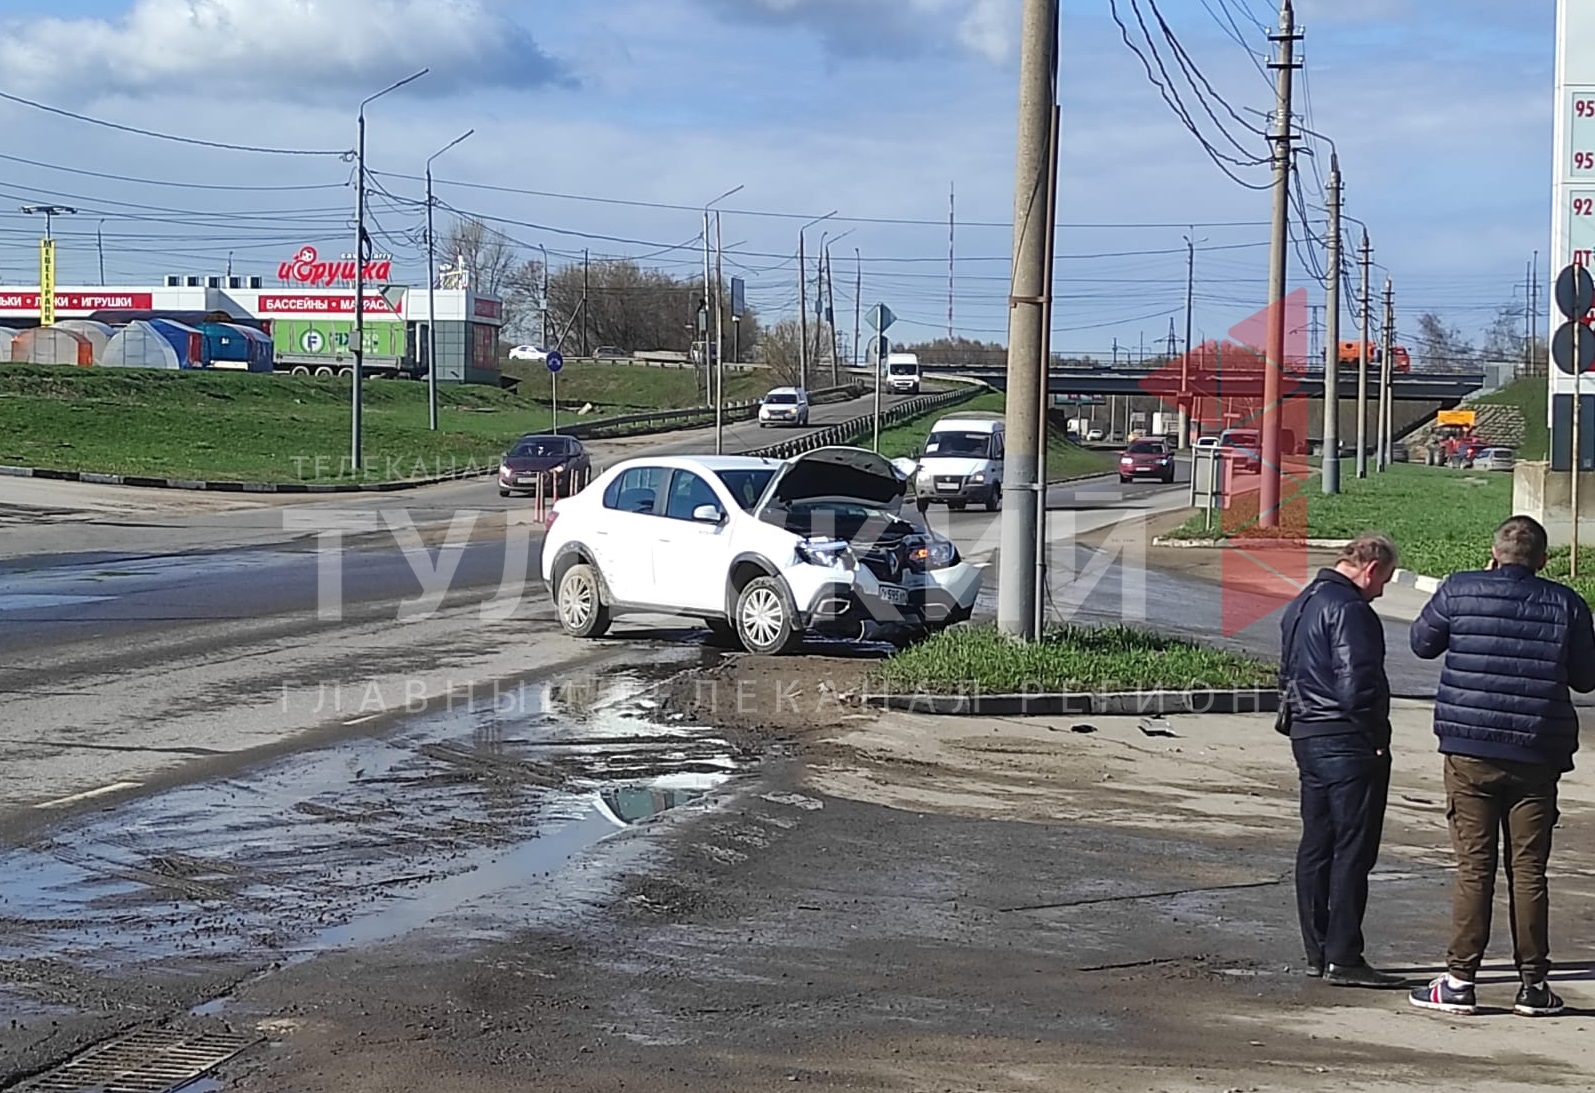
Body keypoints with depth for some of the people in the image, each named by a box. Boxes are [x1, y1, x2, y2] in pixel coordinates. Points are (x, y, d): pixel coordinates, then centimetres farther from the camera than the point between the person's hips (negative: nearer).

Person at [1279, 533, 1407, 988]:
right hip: (1348, 744, -10)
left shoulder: (1300, 605, 15)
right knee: (1353, 850, -5)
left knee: (1315, 846, 12)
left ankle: (1317, 952, 18)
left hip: (1306, 737, 10)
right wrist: (1375, 739, -14)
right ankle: (1344, 958, -4)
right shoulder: (1350, 610, -16)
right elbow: (1357, 683, -22)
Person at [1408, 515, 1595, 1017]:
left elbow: (1422, 643, 12)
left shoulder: (1459, 591, -3)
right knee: (1529, 870, 7)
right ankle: (1533, 985, 11)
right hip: (1537, 757, 1)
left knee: (1474, 867, 3)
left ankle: (1460, 980, 3)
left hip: (1470, 752, -1)